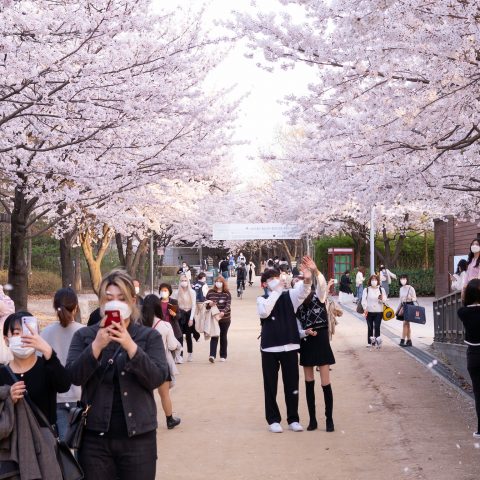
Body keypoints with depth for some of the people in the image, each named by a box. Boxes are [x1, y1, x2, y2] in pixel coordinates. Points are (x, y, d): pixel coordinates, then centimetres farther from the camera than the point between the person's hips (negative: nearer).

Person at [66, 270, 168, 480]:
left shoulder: (149, 336, 3)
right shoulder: (84, 336, 5)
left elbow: (157, 378, -10)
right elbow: (73, 376, -7)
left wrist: (130, 346, -22)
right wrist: (97, 345, -21)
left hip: (138, 437, -1)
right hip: (94, 437, 1)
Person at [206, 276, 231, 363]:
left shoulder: (227, 294, -2)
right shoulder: (210, 292, 3)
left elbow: (228, 305, -12)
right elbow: (206, 303, 7)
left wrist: (223, 312, -31)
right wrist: (209, 304, -17)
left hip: (225, 318, 0)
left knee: (223, 337, 9)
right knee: (214, 336, -8)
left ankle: (223, 356, 18)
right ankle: (212, 355, -16)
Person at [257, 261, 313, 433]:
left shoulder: (289, 296, 6)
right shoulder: (262, 299, 2)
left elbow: (303, 291, -15)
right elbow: (264, 312, -19)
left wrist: (307, 280, -37)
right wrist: (275, 292, -17)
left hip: (290, 346, 2)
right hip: (269, 347, -1)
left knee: (292, 385, 6)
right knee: (270, 386, 4)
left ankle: (293, 419, 17)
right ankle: (273, 420, 14)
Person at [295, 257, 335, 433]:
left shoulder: (318, 296, -3)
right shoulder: (296, 306, 7)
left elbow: (322, 284, -27)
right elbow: (297, 330, 6)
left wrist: (315, 271, -45)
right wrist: (305, 332, -17)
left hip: (321, 342, -4)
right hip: (306, 344, 4)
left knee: (326, 383, -4)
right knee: (309, 383, 8)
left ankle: (329, 419, 4)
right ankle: (312, 419, 15)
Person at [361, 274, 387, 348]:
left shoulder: (381, 289, 7)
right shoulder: (366, 290, 4)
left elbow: (385, 300, 4)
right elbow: (364, 300, -4)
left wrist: (382, 299, -20)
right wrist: (365, 308, -17)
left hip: (379, 311, 0)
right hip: (369, 311, 0)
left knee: (377, 327, -8)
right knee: (370, 327, 7)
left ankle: (377, 341, -4)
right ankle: (370, 341, 16)